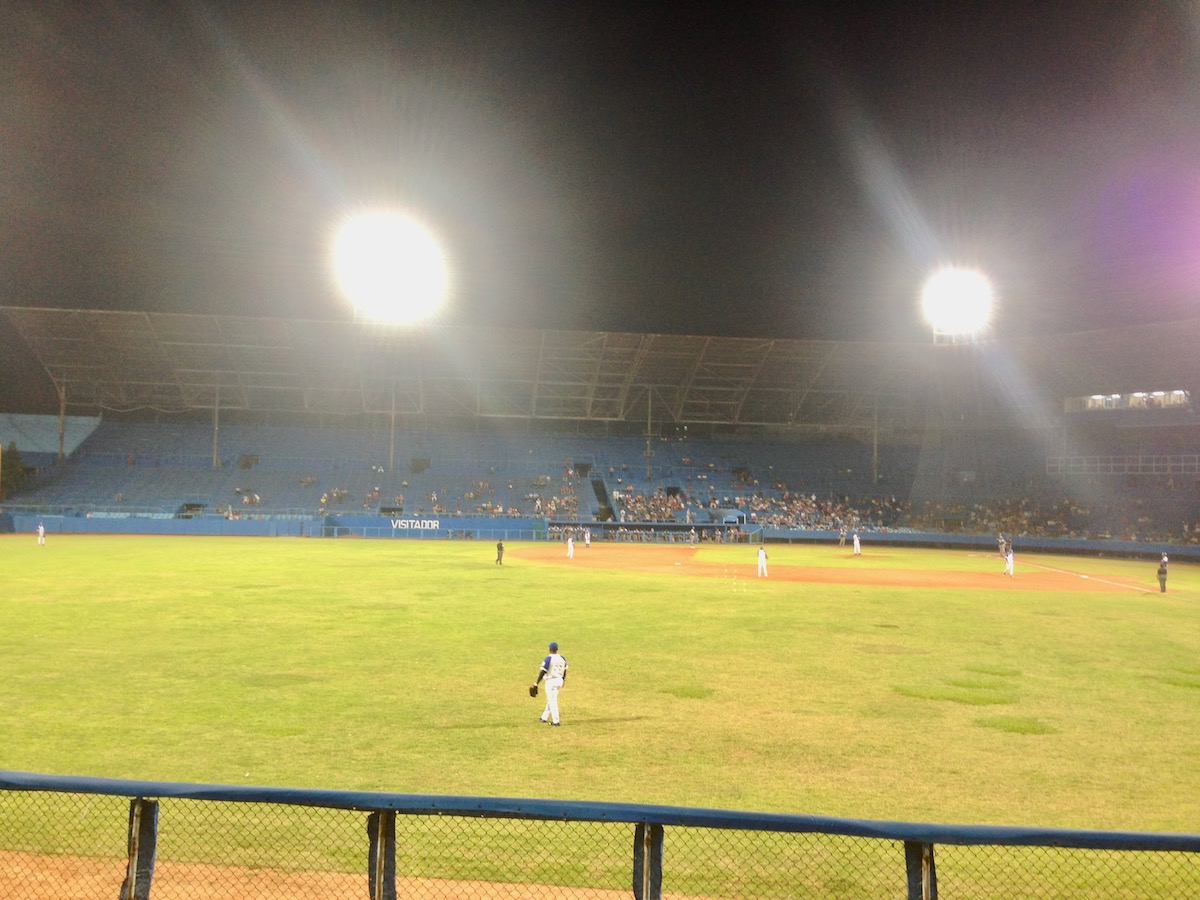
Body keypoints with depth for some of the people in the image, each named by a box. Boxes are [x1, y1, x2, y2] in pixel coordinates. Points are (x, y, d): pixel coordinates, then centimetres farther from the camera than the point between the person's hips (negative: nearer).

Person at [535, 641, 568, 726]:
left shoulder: (548, 658, -16)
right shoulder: (562, 658, 1)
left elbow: (543, 671, -17)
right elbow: (564, 671, 10)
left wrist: (537, 682, -11)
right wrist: (563, 680, 26)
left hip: (551, 681, -7)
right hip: (559, 680, 7)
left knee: (552, 701, 1)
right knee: (551, 699, 19)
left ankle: (556, 721, 0)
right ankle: (544, 718, 31)